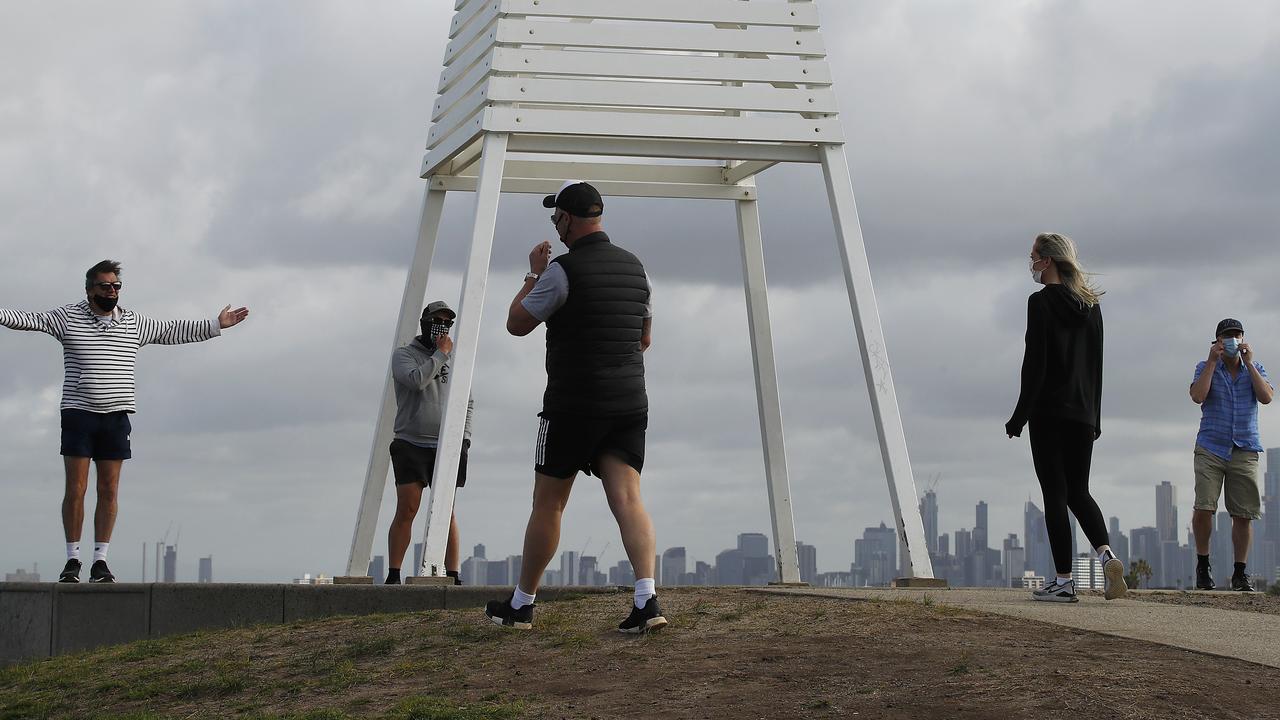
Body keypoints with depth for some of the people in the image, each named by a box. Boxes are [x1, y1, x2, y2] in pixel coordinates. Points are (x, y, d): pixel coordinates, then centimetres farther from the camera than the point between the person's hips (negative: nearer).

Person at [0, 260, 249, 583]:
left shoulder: (135, 323, 11)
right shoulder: (68, 317, 5)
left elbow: (174, 331, 19)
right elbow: (29, 320, 4)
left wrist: (215, 325, 19)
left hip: (116, 415, 2)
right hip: (78, 414, -2)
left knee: (109, 491, 0)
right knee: (75, 489, -4)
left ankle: (100, 561, 5)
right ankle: (72, 560, 3)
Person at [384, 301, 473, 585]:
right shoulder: (404, 355, 5)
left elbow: (467, 402, 21)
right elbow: (416, 380, -16)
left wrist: (464, 436, 8)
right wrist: (440, 354, -7)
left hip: (445, 447, 3)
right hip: (411, 444, -3)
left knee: (447, 511, -2)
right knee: (406, 510, -7)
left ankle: (453, 575, -2)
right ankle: (393, 575, -3)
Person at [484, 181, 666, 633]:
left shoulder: (563, 270, -12)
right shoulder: (634, 267, 10)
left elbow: (517, 324, -1)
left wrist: (533, 275, 10)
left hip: (573, 404, -5)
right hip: (630, 401, 5)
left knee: (547, 505, 7)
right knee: (627, 499, -4)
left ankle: (521, 605, 18)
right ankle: (646, 599, -22)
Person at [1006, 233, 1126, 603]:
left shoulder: (1041, 302, -9)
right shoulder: (1091, 305, 11)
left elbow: (1035, 364, -13)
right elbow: (1097, 365, 13)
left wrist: (1019, 417, -9)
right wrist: (1095, 416, 18)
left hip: (1049, 412, -6)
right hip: (1083, 414, 6)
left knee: (1055, 494, -1)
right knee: (1078, 491, 14)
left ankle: (1064, 580, -2)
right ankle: (1106, 554, -8)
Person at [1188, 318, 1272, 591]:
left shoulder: (1254, 368, 12)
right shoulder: (1206, 367, 7)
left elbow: (1267, 397, -5)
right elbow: (1198, 395, -11)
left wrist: (1248, 363, -7)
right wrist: (1212, 361, -10)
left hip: (1244, 451, 2)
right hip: (1211, 449, -1)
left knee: (1244, 514, -2)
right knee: (1204, 507, -14)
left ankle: (1240, 573, 8)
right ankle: (1203, 564, 4)